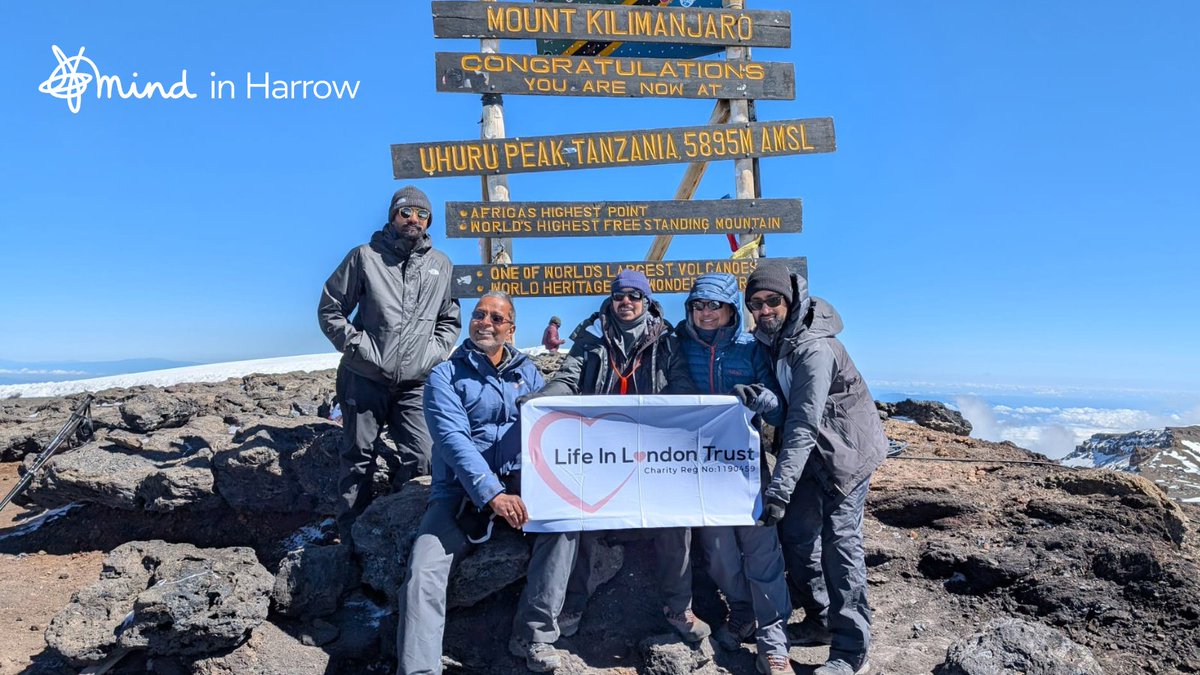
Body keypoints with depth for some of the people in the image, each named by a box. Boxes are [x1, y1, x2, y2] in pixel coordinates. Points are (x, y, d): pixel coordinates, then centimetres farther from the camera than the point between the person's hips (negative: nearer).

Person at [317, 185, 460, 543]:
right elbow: (330, 309, 4)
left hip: (415, 383, 2)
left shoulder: (441, 265, 11)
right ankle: (352, 536, 18)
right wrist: (357, 346, -5)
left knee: (420, 458, -2)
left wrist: (433, 353, 5)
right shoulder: (365, 257, 2)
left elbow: (451, 321, 19)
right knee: (357, 459, 6)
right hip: (365, 379, -2)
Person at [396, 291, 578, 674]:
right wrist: (492, 494, -28)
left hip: (519, 483, 2)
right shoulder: (445, 376, 1)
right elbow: (453, 439, -14)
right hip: (460, 492, -2)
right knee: (423, 573, -22)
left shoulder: (528, 373, 13)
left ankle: (533, 633, -14)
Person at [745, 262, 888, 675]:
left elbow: (804, 425, -34)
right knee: (796, 532, 9)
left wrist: (780, 488, -37)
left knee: (839, 541, -9)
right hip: (811, 454, 8)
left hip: (846, 451, -8)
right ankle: (820, 621, 26)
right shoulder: (770, 341, -1)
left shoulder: (814, 349, -28)